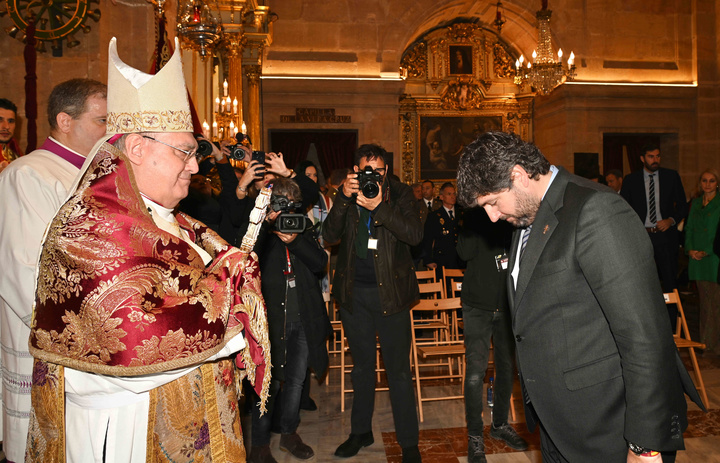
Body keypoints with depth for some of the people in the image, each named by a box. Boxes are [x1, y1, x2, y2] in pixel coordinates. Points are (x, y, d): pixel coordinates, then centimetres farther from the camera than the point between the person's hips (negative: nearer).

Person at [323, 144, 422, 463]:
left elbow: (415, 234, -16)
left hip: (390, 292, -3)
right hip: (354, 293, 3)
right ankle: (361, 431, 33)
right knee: (362, 366, 17)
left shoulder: (400, 194, -2)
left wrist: (380, 206, -27)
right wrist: (344, 198, -21)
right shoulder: (346, 197, 3)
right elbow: (330, 236, -9)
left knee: (398, 371, 2)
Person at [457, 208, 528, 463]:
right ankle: (475, 436, 10)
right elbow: (465, 252, -18)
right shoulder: (476, 213, -5)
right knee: (475, 370, -5)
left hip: (508, 304, 3)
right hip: (478, 305, -3)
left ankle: (500, 424, 34)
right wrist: (478, 216, -19)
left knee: (506, 366, 14)